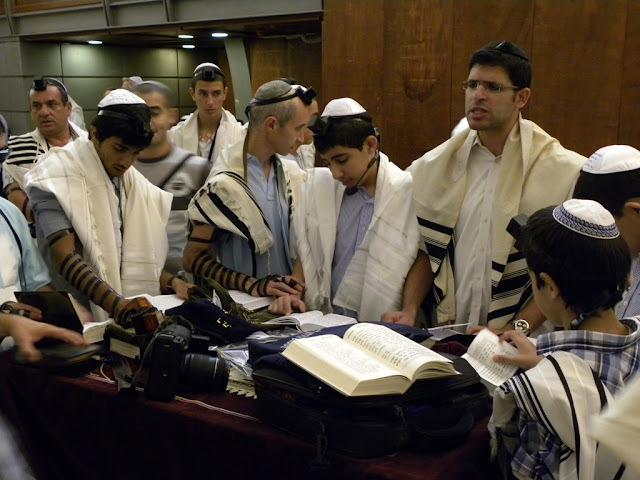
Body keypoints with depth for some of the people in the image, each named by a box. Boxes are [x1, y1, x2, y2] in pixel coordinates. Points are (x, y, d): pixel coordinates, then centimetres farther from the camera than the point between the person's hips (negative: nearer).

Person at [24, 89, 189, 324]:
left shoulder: (134, 184, 14)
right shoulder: (58, 177, -7)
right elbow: (65, 258, -17)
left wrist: (170, 282, -4)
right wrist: (117, 304, -29)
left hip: (128, 315, 6)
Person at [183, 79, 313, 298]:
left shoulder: (292, 176, 7)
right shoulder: (224, 185, -9)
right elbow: (192, 258, -6)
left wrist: (296, 292, -6)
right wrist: (252, 285, -15)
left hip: (287, 300, 4)